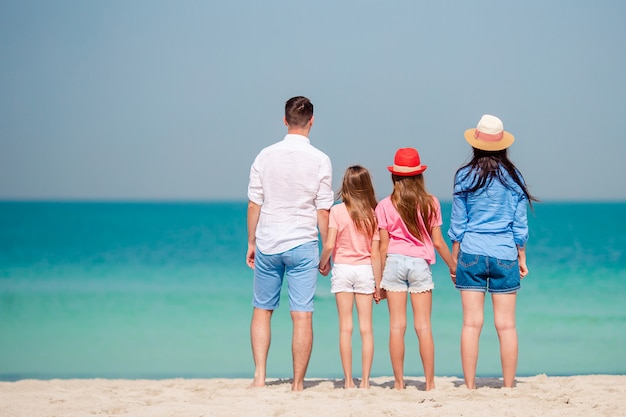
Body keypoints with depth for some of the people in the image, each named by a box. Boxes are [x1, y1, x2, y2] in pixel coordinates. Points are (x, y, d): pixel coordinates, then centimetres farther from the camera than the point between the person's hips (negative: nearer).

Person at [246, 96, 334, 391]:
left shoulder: (265, 156, 0)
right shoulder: (320, 160, -5)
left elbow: (254, 204, 2)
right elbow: (323, 212, -4)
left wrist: (251, 243, 12)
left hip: (267, 244, 2)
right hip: (302, 244, -2)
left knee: (262, 310, 13)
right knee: (302, 316, 1)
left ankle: (259, 375, 4)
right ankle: (298, 384, 3)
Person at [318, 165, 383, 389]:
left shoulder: (337, 211, -7)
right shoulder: (372, 215, 0)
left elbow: (329, 245, -13)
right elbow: (375, 253, 1)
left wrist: (323, 263, 7)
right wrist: (378, 284, 7)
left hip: (343, 269, -2)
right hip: (365, 270, 2)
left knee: (345, 327, 2)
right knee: (366, 327, 4)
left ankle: (348, 380, 2)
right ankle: (365, 380, 3)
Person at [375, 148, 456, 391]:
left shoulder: (385, 206, 0)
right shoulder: (430, 203, 2)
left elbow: (383, 246, -1)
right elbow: (438, 242, 4)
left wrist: (379, 280, 5)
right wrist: (453, 267, 16)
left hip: (394, 261, 0)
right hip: (420, 262, 0)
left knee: (397, 325, 2)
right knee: (423, 325, 2)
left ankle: (399, 382, 1)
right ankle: (430, 382, 1)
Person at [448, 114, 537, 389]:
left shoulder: (464, 176, 1)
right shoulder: (513, 176, 2)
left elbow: (457, 222, 3)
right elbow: (519, 223, 4)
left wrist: (454, 258, 11)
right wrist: (521, 258, 13)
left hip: (471, 253, 0)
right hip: (504, 254, 0)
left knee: (471, 324, 1)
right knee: (506, 325, 3)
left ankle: (470, 386, 0)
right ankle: (508, 387, 4)